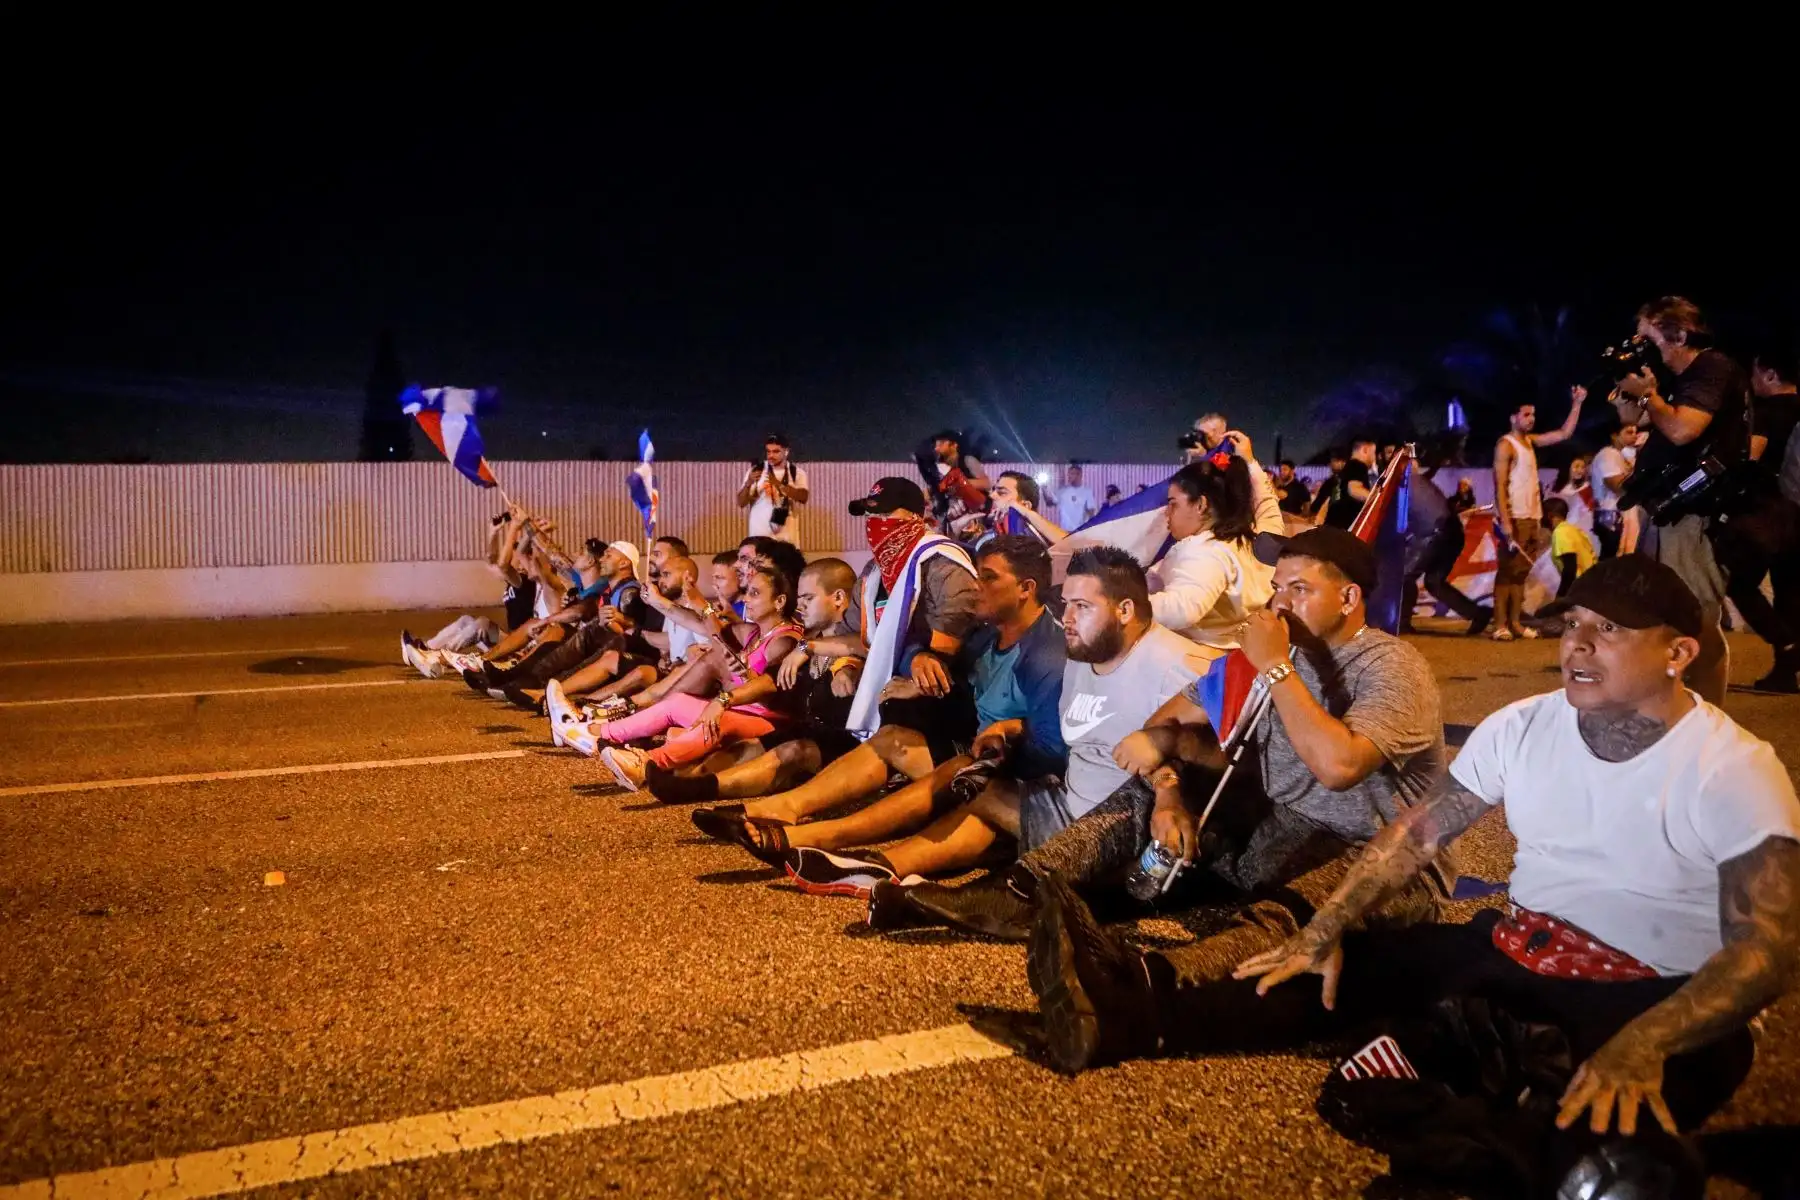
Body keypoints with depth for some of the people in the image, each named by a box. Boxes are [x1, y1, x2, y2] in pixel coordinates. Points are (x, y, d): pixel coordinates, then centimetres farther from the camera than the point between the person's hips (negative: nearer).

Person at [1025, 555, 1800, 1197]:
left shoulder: (1736, 771, -15)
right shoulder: (1520, 727, 0)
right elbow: (1419, 832, 5)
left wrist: (1641, 1045, -38)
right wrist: (1322, 929, -8)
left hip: (1656, 999, -3)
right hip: (1517, 953, 3)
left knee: (1611, 1109, -38)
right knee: (1349, 968, -15)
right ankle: (1133, 1013, -30)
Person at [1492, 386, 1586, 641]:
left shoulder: (1530, 441, 15)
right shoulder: (1505, 445, -8)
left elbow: (1564, 433, 20)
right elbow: (1499, 486, -15)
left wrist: (1577, 403, 11)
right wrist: (1505, 521, -22)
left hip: (1531, 518, 8)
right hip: (1514, 518, -8)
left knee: (1521, 571, 8)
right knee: (1507, 571, -9)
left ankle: (1516, 622, 10)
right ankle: (1500, 625, -10)